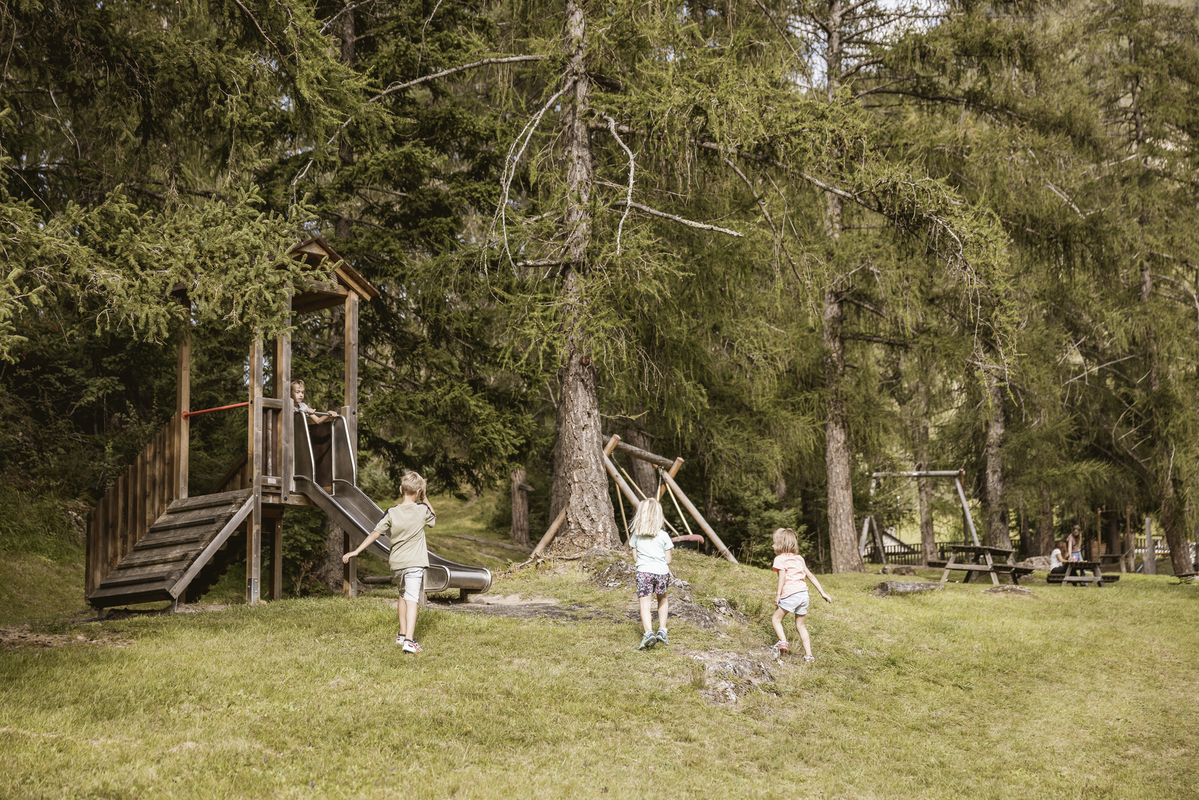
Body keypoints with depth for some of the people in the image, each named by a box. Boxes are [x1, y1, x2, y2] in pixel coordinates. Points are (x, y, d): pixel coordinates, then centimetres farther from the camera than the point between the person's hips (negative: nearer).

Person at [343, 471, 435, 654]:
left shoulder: (392, 513, -5)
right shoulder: (422, 510, -6)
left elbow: (375, 533, -5)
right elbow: (433, 519, 17)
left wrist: (356, 551, -1)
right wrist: (424, 499, 19)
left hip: (396, 562, 3)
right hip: (415, 562, -3)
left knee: (403, 595, 25)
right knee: (412, 599, -10)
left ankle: (402, 634, 34)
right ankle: (408, 640, -25)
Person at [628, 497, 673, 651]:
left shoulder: (635, 535, 1)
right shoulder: (663, 536, -1)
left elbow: (635, 558, 5)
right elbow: (668, 560, 2)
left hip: (644, 571, -1)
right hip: (661, 572, 1)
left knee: (644, 604, -5)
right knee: (662, 599, 26)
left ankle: (648, 633, -27)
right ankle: (662, 631, 19)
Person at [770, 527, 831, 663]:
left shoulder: (780, 559, 0)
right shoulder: (799, 558, 20)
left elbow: (782, 575, -15)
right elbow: (810, 576, 19)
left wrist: (778, 594, -17)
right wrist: (822, 593, 19)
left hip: (790, 594, -7)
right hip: (804, 594, 7)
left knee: (776, 619, 8)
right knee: (801, 626, 15)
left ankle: (783, 641, -14)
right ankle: (809, 655, 8)